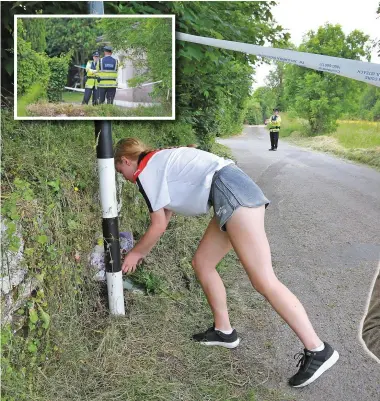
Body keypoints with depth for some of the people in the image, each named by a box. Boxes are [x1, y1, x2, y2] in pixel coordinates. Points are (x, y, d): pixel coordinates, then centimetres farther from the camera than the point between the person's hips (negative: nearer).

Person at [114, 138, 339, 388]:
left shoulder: (145, 172, 3)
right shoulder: (160, 163, 29)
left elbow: (158, 227, 6)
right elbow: (165, 218, 35)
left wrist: (135, 253, 22)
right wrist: (143, 253, 42)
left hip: (231, 192, -10)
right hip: (236, 190, 10)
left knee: (264, 281, -10)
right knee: (202, 263, 16)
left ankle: (318, 351, -3)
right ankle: (224, 331, 26)